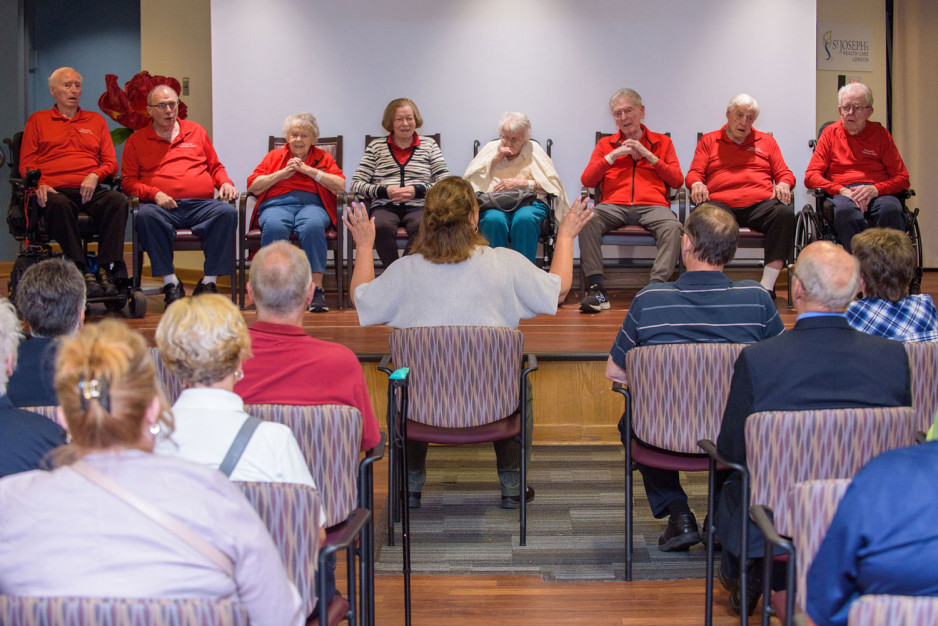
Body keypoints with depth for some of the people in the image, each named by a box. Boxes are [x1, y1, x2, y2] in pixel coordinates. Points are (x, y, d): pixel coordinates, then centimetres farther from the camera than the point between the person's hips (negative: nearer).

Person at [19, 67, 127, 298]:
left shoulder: (96, 120, 25)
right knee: (58, 205, -39)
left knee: (118, 200, -32)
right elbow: (26, 164, 13)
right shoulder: (38, 120, 20)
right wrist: (39, 185, -9)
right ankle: (83, 271, -41)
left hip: (89, 191, 2)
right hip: (54, 190, -2)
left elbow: (111, 162, 18)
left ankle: (105, 269, -36)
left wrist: (95, 176, -5)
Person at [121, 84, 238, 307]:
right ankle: (170, 283, -29)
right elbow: (129, 180, 11)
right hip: (163, 207, -1)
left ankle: (209, 281, -27)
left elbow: (215, 167, 29)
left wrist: (225, 183, 7)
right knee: (146, 216, -36)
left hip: (202, 204, 1)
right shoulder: (136, 141, 17)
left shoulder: (196, 131, 23)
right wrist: (154, 193, -7)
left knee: (227, 212, -31)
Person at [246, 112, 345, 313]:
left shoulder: (323, 158, 22)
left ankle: (317, 290, -38)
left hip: (312, 205, 0)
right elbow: (253, 186, 12)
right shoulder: (274, 156, 23)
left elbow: (341, 186, 5)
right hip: (277, 205, 1)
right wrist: (283, 173, 2)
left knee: (313, 226, -38)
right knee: (274, 227, -37)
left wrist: (309, 170, 0)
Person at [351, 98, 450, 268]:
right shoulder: (376, 147, 15)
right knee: (381, 227, -36)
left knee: (422, 226, -36)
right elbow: (356, 184, 7)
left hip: (418, 207, 0)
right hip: (385, 207, 0)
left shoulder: (429, 145, 16)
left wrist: (417, 190, -10)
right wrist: (385, 191, -9)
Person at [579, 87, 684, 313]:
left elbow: (677, 181, 11)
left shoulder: (662, 142, 22)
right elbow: (586, 180, 12)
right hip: (613, 205, 1)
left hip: (652, 205, -1)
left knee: (673, 227, -35)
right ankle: (597, 288, -35)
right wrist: (613, 155, 2)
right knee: (586, 221, -33)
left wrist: (648, 155, 2)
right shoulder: (605, 144, 24)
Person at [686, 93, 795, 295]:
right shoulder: (709, 141, 23)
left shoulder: (766, 141, 27)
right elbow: (694, 173, 14)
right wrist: (697, 184, -10)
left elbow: (784, 173, 23)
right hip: (720, 203, -1)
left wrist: (783, 184, -2)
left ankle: (767, 286, -32)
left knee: (785, 213, -33)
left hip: (760, 204, 2)